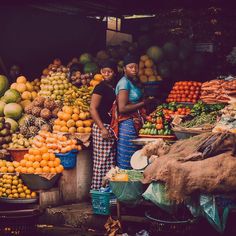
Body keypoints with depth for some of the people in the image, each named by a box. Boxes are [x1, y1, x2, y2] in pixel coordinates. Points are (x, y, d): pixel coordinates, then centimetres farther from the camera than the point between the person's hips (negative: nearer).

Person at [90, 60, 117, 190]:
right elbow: (93, 109, -16)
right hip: (102, 127, -8)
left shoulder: (113, 88, 14)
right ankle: (98, 189, -4)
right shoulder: (100, 87, -9)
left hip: (111, 128, 8)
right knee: (102, 161, -8)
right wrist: (103, 129, -20)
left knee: (110, 162, 10)